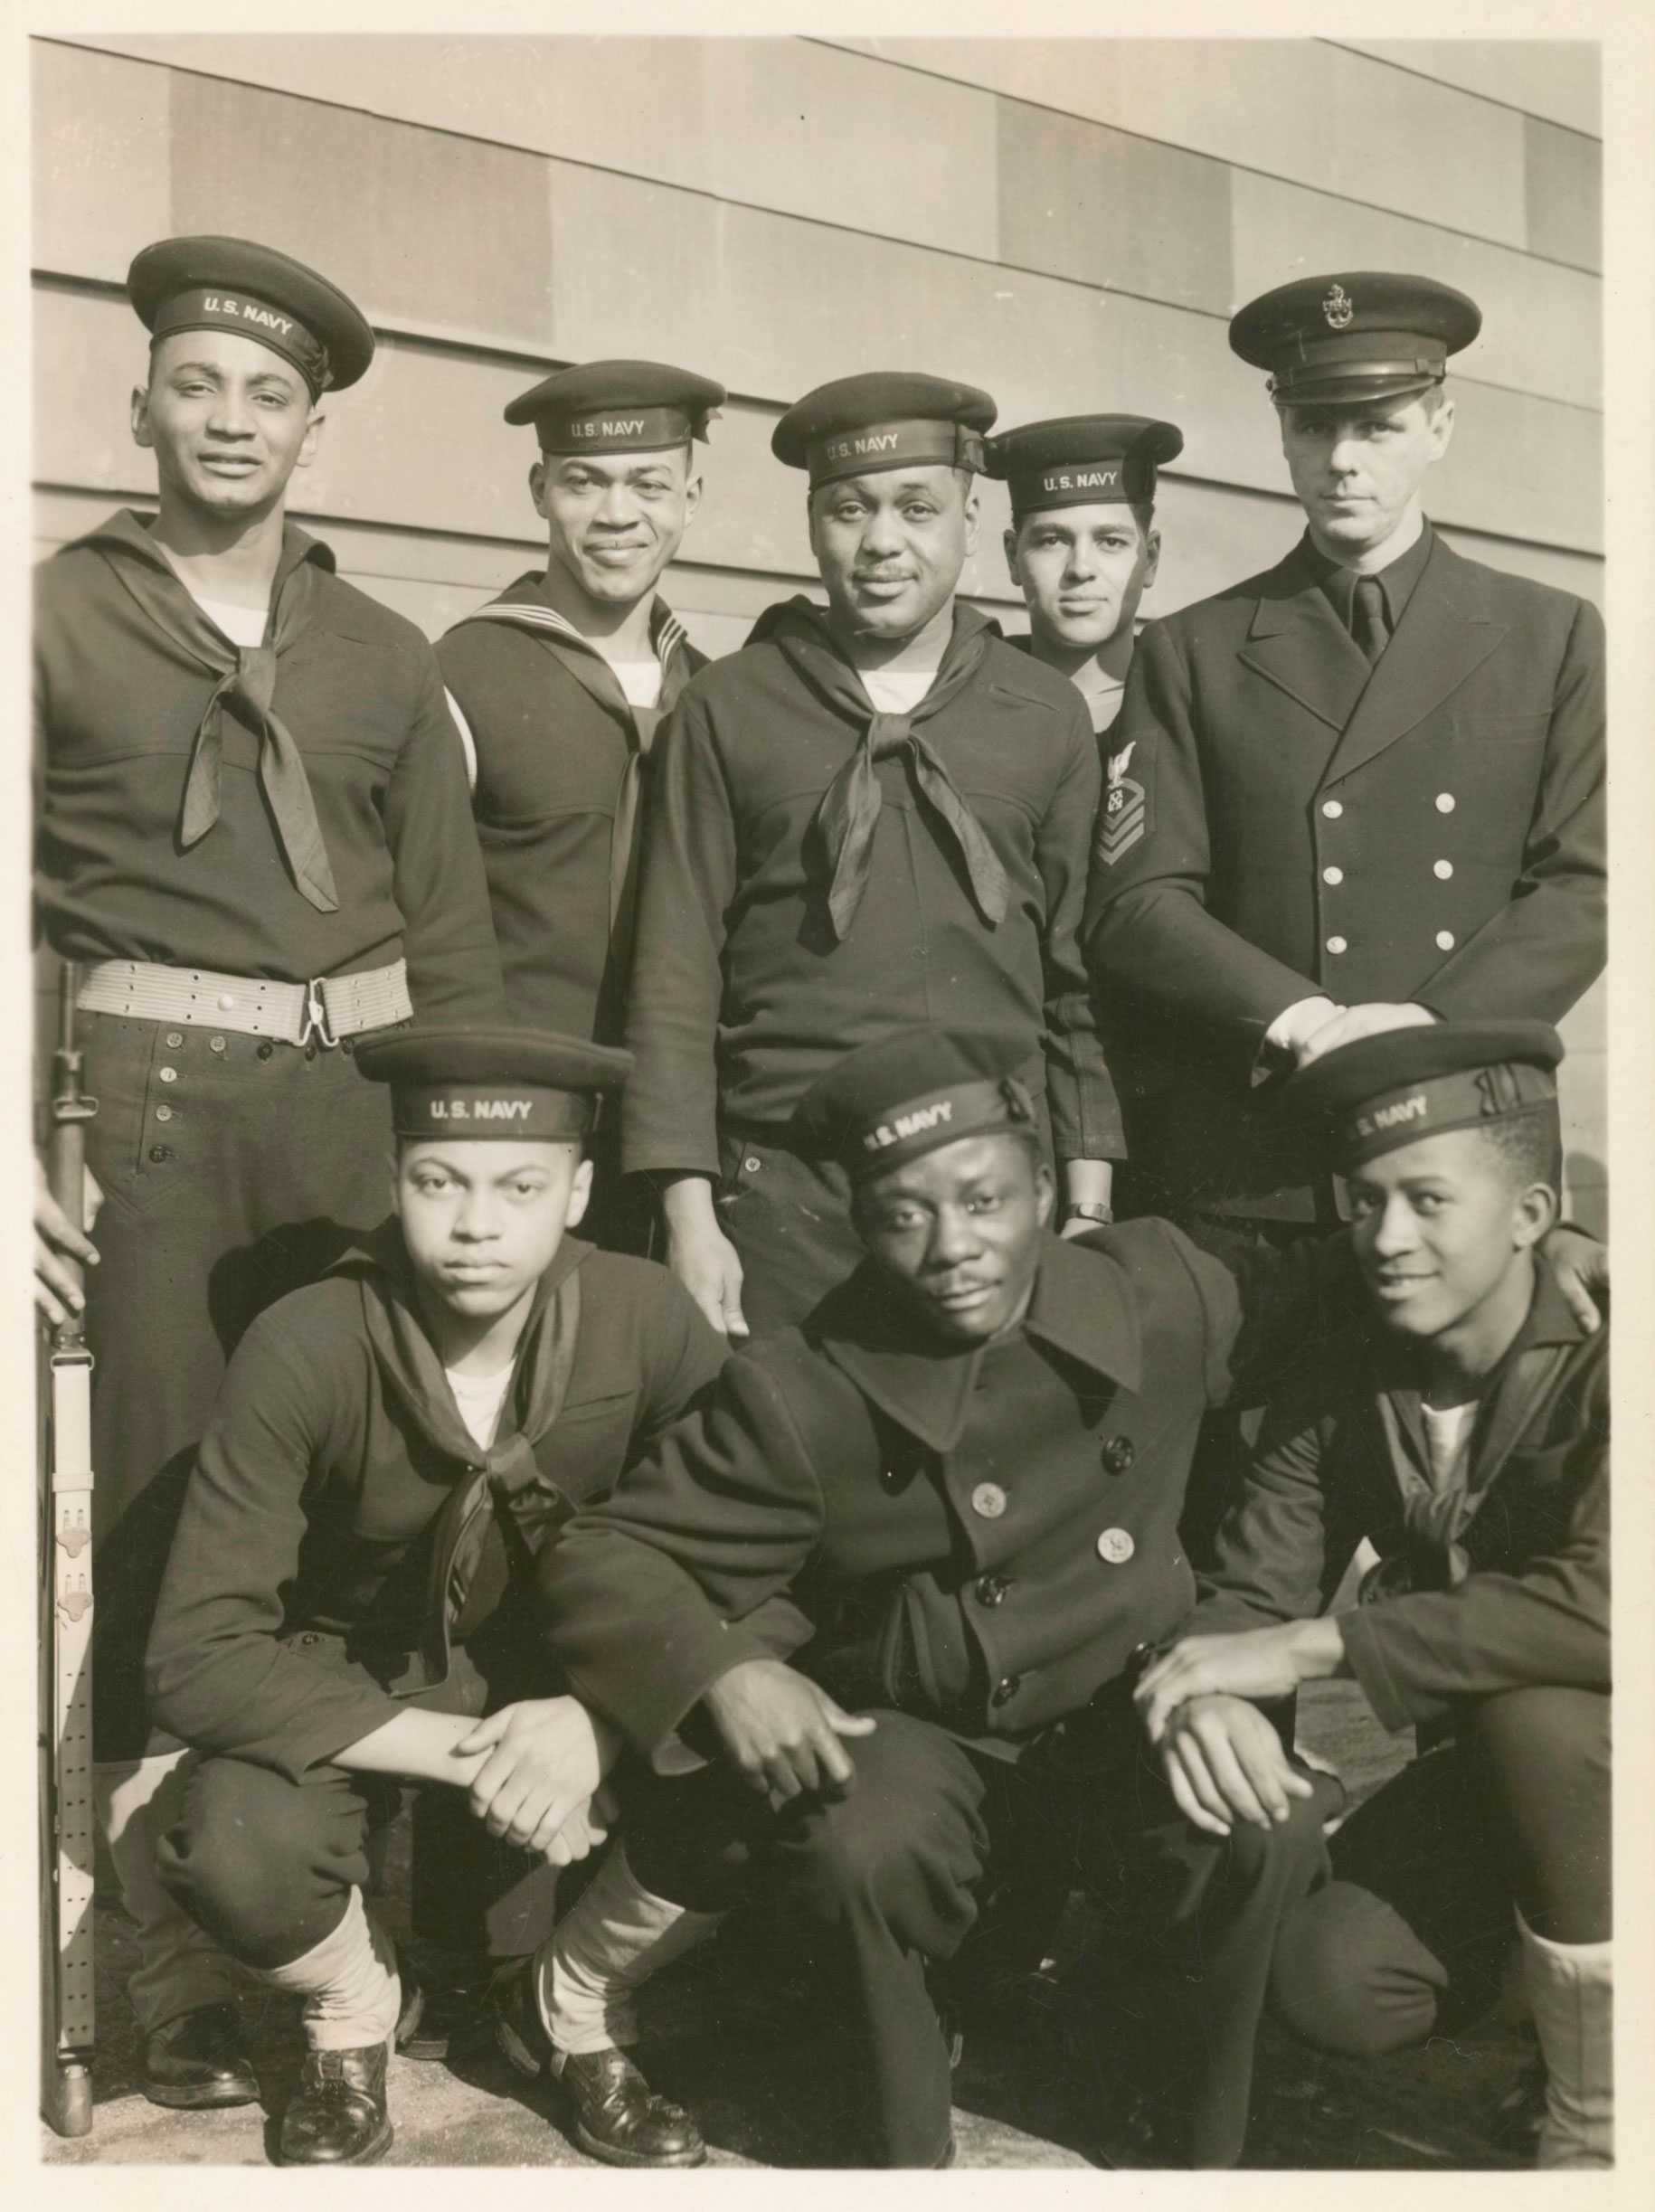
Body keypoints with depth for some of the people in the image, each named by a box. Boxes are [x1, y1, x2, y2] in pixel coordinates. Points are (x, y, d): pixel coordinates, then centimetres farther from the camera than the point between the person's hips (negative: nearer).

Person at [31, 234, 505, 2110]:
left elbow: (450, 932, 12)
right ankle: (189, 1982, 8)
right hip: (154, 1097, -3)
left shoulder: (383, 658, 13)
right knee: (166, 1523, -2)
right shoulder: (56, 617, 5)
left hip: (361, 1095, 3)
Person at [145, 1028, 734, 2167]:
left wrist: (597, 1716, -31)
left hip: (556, 1674, 2)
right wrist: (465, 1753, -32)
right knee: (238, 1856, -31)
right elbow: (199, 1659, -26)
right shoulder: (305, 1349, -27)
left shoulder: (644, 1316, -22)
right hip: (348, 1686, -1)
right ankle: (354, 2005, 7)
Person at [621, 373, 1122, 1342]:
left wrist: (1088, 1208, 5)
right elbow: (676, 978, 2)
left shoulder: (1049, 717, 8)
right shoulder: (727, 711, 4)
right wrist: (689, 1215, -4)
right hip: (782, 1195, -1)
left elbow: (1079, 980, 10)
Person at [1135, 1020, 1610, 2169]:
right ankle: (1557, 1914, 16)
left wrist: (1314, 1644, -37)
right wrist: (1213, 1694, -34)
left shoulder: (1600, 1360, -24)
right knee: (1332, 1981, -15)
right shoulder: (1346, 1384, -5)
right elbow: (1248, 1591, -9)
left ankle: (1598, 2123, -14)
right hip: (1497, 1771, 5)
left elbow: (1602, 1606, -40)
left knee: (1534, 1710, -35)